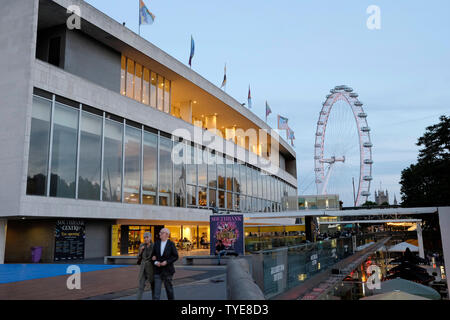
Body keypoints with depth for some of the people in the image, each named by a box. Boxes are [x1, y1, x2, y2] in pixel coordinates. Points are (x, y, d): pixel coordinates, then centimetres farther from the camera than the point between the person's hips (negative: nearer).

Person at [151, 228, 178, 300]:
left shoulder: (171, 244, -7)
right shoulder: (157, 243, 3)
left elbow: (176, 256, -6)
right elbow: (153, 255, 8)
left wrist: (167, 262, -18)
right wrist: (155, 262, -11)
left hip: (167, 270, -2)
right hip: (158, 270, 2)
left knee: (169, 288, 10)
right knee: (157, 289, -4)